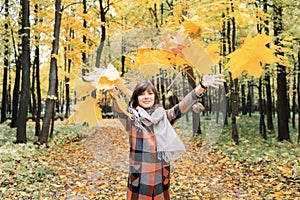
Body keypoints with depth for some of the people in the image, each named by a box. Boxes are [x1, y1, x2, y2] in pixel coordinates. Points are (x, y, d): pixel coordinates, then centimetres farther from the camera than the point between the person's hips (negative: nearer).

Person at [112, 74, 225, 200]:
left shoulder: (163, 116, 4)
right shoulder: (131, 116, -4)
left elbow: (182, 106, -7)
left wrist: (202, 86, -20)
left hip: (161, 174, 3)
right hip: (139, 175, -3)